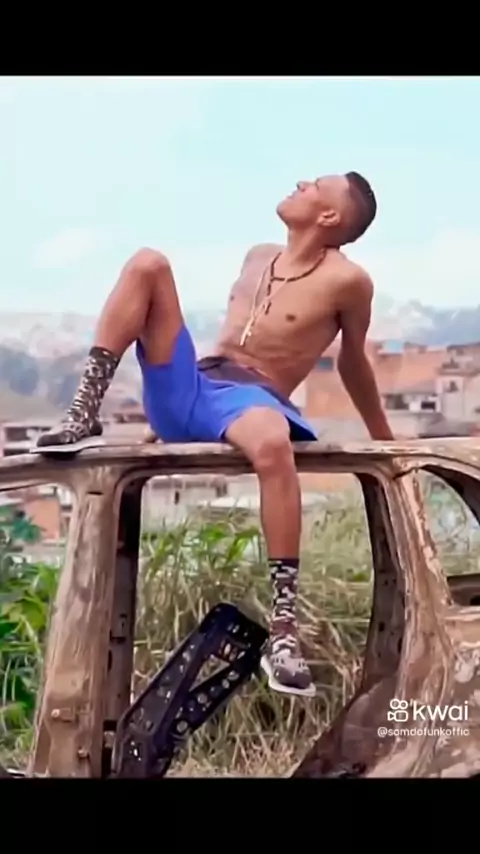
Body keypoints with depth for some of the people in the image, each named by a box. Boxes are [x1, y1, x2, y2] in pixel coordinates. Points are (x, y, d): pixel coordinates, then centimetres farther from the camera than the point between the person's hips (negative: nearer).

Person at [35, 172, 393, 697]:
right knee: (147, 264, -7)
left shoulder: (345, 281, 0)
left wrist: (385, 440, 22)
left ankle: (284, 627, -45)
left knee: (272, 442, -45)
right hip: (185, 391, 6)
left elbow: (353, 362, 13)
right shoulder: (257, 258, 20)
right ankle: (83, 417, -15)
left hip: (248, 400, -6)